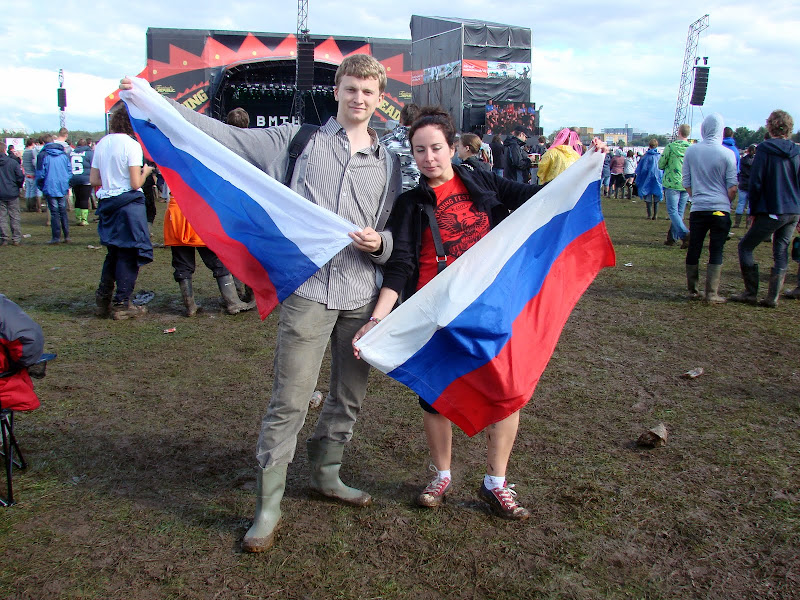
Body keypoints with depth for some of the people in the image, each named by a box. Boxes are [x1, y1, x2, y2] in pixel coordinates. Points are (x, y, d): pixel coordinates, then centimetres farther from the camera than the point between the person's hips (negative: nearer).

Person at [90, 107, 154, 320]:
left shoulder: (101, 144, 8)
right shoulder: (132, 145, -11)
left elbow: (94, 180, 8)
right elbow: (136, 183, -15)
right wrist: (145, 172, 3)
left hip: (107, 204, 6)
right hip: (129, 203, -6)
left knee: (113, 252, 18)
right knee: (128, 254, 1)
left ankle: (103, 300, 21)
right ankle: (122, 305, 5)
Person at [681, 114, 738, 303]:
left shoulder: (691, 151, 1)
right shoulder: (727, 154, -6)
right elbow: (732, 187, -2)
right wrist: (726, 202, 14)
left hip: (697, 209, 2)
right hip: (720, 209, -2)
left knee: (694, 250, 10)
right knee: (716, 252, 3)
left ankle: (693, 290, 16)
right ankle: (712, 294, 1)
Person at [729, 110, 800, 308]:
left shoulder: (764, 149, -8)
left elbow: (756, 182, -9)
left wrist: (754, 211, 0)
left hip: (771, 212, -6)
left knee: (745, 246, 7)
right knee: (781, 252, 12)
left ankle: (750, 293, 5)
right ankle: (773, 297, 10)